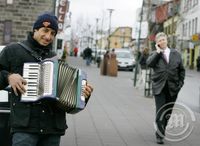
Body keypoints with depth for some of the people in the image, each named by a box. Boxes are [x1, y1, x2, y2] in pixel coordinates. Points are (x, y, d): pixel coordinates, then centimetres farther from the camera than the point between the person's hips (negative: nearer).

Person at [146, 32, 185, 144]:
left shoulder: (176, 54, 10)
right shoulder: (155, 54, 6)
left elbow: (182, 70, 13)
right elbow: (149, 63, -16)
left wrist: (180, 83, 2)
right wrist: (158, 52, -10)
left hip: (172, 88, 2)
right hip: (160, 87, -2)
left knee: (168, 112, 11)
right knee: (160, 112, -9)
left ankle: (162, 130, 29)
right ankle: (160, 136, -5)